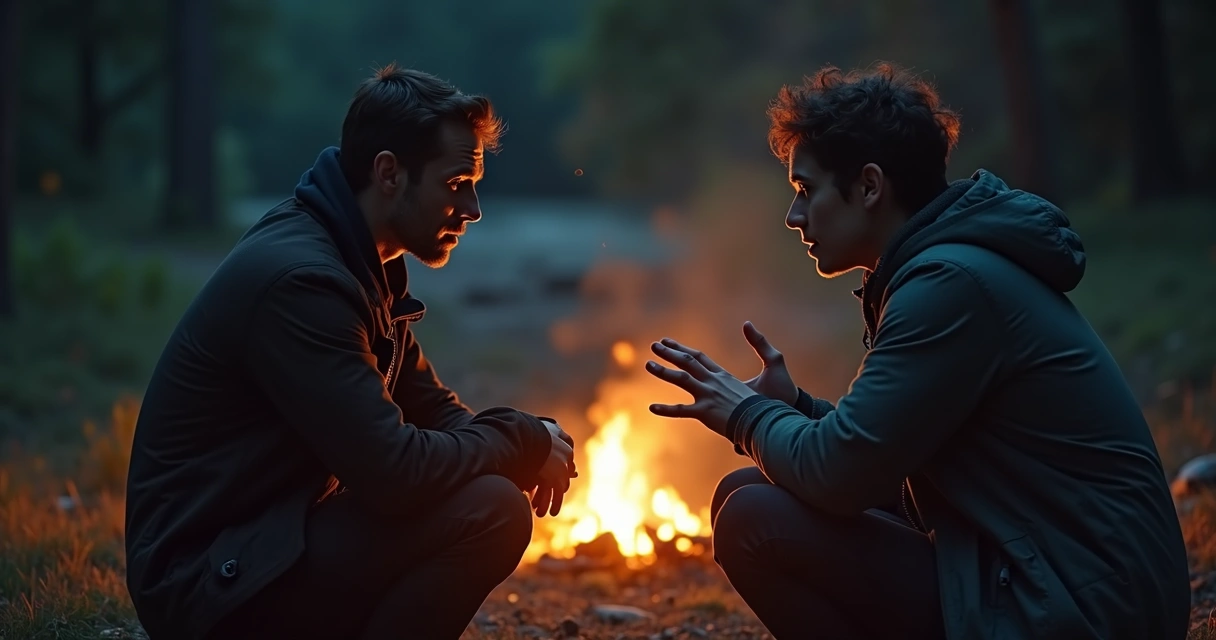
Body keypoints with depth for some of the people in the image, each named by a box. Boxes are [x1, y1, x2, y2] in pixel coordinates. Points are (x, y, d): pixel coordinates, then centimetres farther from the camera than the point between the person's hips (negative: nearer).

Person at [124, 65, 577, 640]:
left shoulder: (362, 269, 10)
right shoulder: (299, 279, -22)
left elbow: (431, 410, 16)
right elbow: (393, 472, -27)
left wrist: (527, 440, -5)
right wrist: (525, 440, -11)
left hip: (269, 539, 10)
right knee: (490, 509, -22)